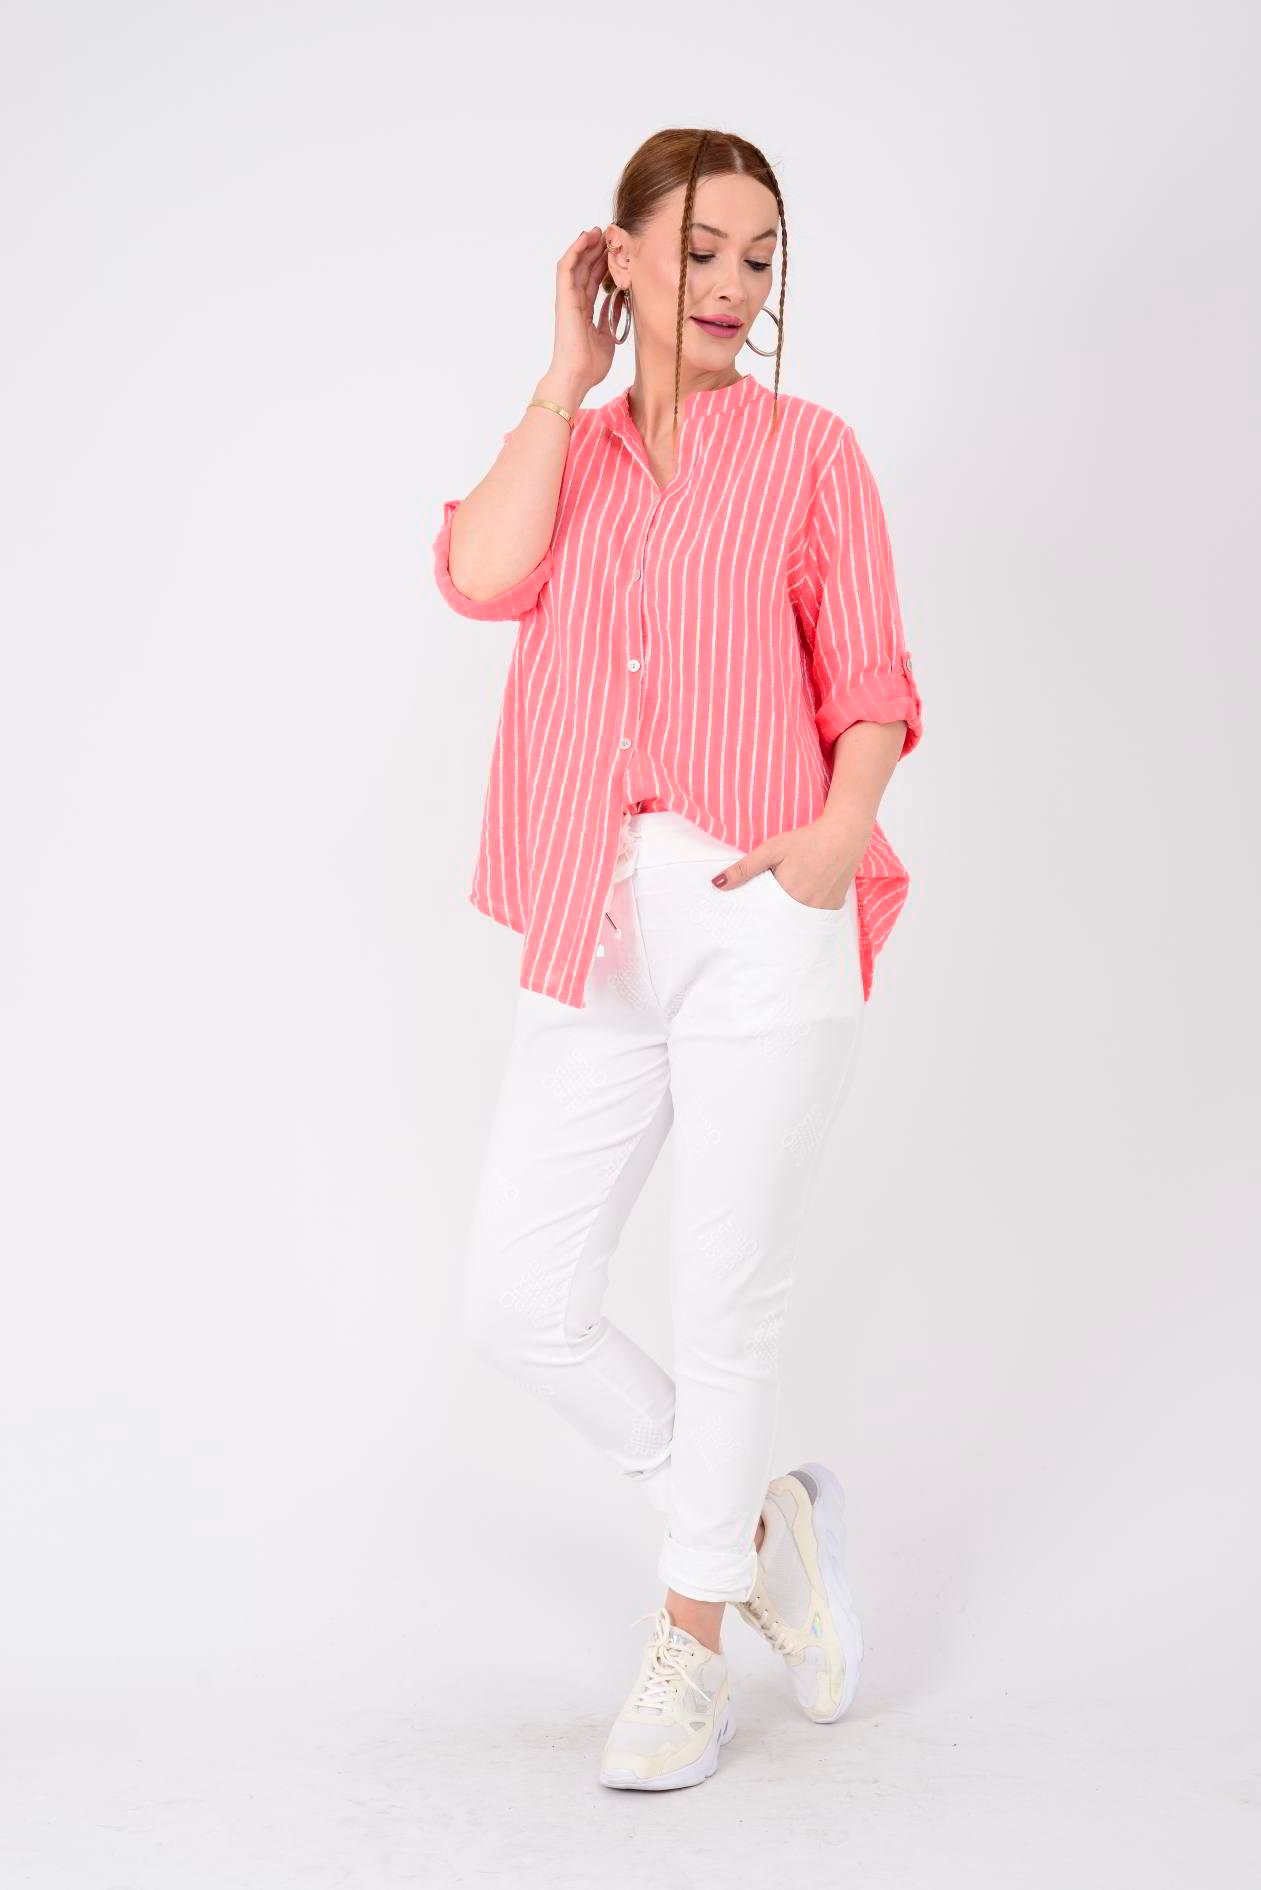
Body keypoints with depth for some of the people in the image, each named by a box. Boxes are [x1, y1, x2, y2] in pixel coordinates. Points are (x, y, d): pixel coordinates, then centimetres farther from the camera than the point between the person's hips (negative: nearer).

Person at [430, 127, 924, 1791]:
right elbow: (482, 574, -6)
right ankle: (762, 1522, 24)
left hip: (761, 919, -3)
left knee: (725, 1306, 3)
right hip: (598, 934, 3)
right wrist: (575, 371, 1)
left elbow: (871, 683, 4)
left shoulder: (810, 451, 10)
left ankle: (691, 1646, 23)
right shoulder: (563, 449, 16)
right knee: (519, 1305, 0)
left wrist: (844, 826, -16)